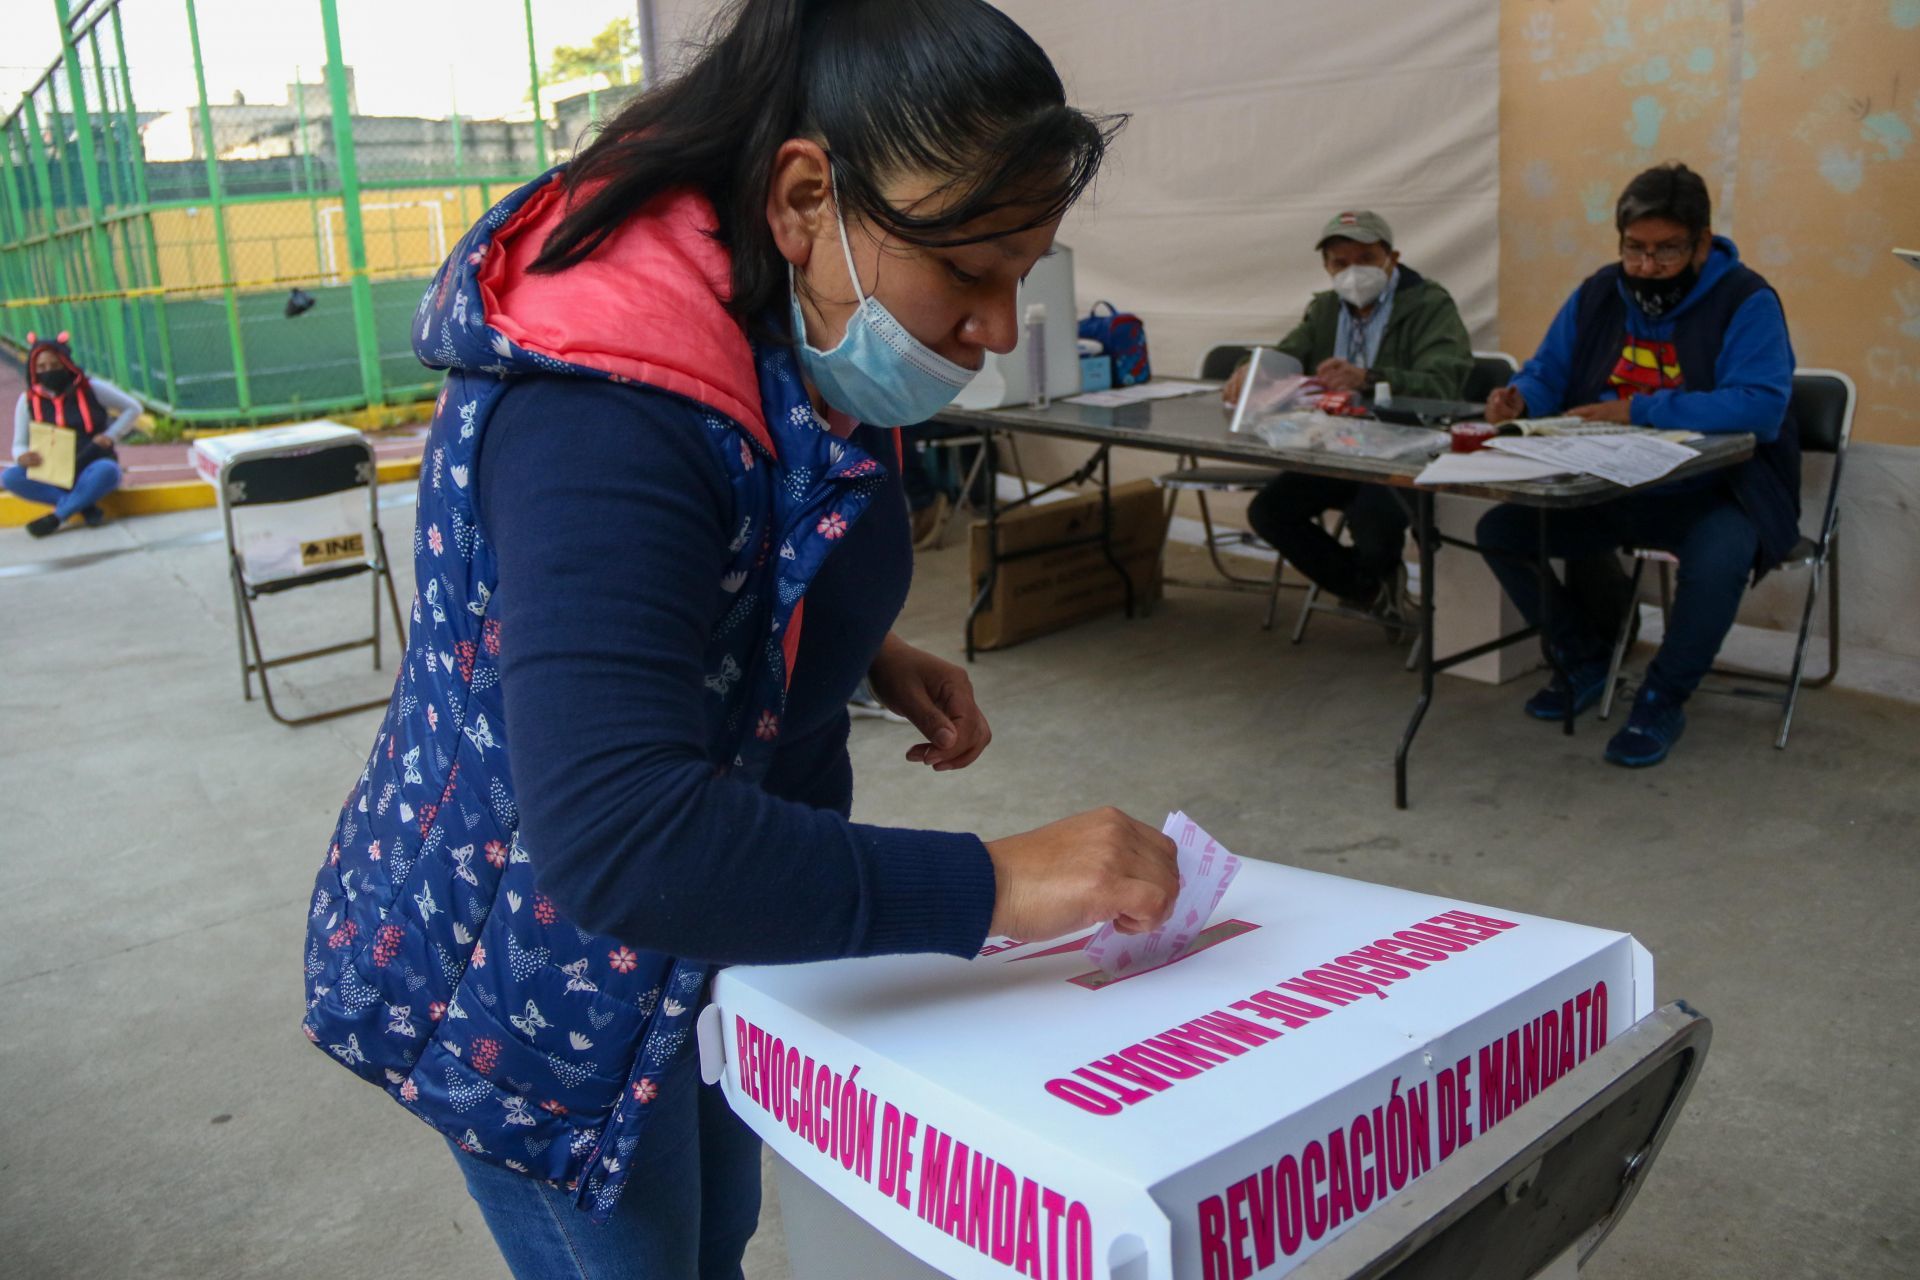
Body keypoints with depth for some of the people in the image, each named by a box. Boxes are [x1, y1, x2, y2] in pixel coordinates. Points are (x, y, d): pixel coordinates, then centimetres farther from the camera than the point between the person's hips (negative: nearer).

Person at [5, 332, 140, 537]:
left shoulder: (92, 389, -4)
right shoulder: (28, 400, 2)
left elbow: (133, 408, 6)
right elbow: (19, 444, 4)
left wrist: (110, 436, -9)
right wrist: (22, 456, -21)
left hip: (92, 469, -2)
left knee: (107, 470, -39)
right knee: (9, 477, -27)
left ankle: (56, 517, -28)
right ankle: (85, 506, -27)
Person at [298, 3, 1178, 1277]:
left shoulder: (800, 350, -5)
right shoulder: (600, 421, -35)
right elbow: (618, 839, -44)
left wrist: (872, 656, -4)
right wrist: (989, 884, -42)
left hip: (721, 926, 8)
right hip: (540, 972, -8)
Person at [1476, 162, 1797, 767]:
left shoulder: (1746, 302, -12)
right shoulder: (1598, 295, 6)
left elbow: (1760, 405, -25)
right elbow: (1547, 373, 12)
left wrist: (1635, 411, -29)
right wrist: (1519, 399, -13)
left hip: (1711, 494, -5)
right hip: (1606, 491, 6)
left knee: (1720, 556, -37)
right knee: (1499, 530, -9)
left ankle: (1663, 699, -10)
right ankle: (1583, 657, 13)